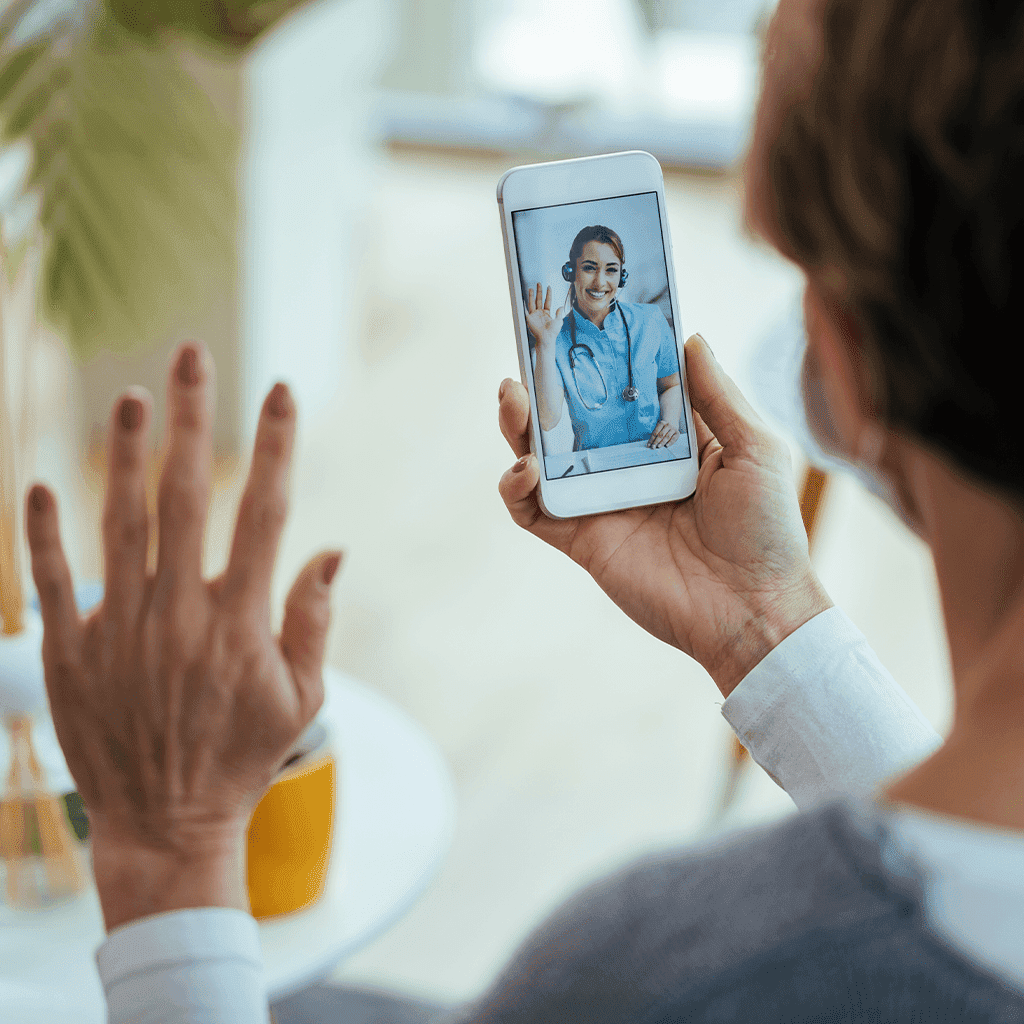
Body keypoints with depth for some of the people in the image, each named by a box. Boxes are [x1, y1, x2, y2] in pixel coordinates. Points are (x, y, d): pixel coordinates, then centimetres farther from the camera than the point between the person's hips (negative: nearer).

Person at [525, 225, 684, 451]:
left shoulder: (650, 320, 5)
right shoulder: (560, 339, 0)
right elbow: (548, 420, -13)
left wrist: (671, 422, -2)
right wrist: (545, 344, -14)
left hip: (655, 457, 4)